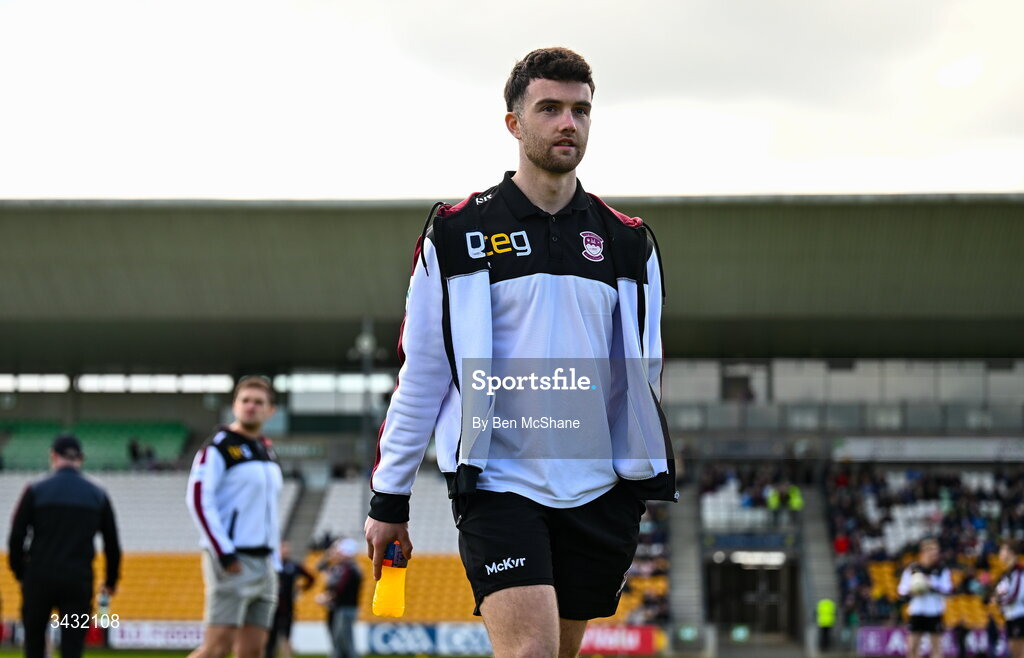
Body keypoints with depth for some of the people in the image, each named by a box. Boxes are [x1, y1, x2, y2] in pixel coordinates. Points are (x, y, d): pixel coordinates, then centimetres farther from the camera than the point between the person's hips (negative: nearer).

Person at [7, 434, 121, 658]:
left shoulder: (36, 491, 0)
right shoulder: (97, 495, 5)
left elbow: (16, 539, -2)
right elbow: (112, 545, 8)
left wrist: (20, 573, 11)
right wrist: (111, 581, 21)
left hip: (39, 580, -1)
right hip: (79, 582, 1)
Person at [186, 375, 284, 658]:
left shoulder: (268, 452, 19)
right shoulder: (219, 447, -5)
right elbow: (198, 500, -14)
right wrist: (225, 555, -19)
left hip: (263, 562, 7)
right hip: (232, 564, -7)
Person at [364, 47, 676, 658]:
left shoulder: (629, 242, 11)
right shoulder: (456, 234, 2)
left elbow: (644, 374, 16)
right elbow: (420, 374, 4)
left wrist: (652, 488, 11)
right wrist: (389, 499, 3)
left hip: (599, 488, 4)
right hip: (499, 485, -4)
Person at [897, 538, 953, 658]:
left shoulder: (941, 570, 0)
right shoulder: (912, 569, 3)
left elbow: (948, 589, -8)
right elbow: (901, 590, 5)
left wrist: (932, 587, -21)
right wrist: (912, 590, -15)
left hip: (934, 612, -1)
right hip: (917, 611, 1)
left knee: (936, 646, 0)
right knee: (912, 647, 2)